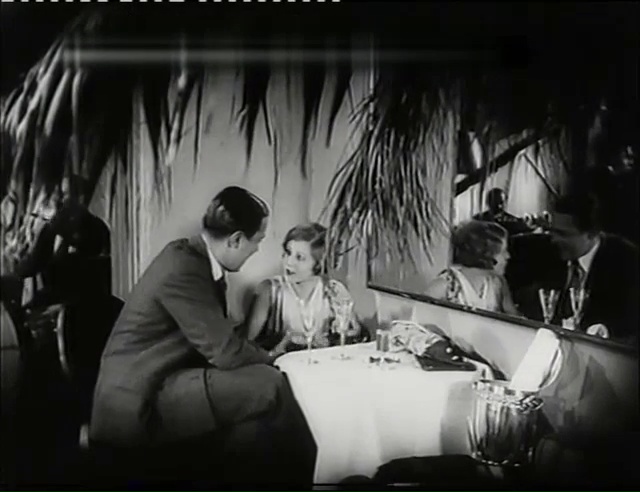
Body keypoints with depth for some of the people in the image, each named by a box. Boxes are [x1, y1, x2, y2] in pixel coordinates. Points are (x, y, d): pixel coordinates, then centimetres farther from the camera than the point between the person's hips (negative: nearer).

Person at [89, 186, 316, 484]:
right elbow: (225, 353, -18)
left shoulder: (192, 256, 6)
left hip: (149, 389, 9)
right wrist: (267, 358, 1)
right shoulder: (183, 269, -22)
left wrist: (261, 355, 3)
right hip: (137, 406, -9)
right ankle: (301, 473, 1)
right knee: (267, 385, -19)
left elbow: (219, 336, 15)